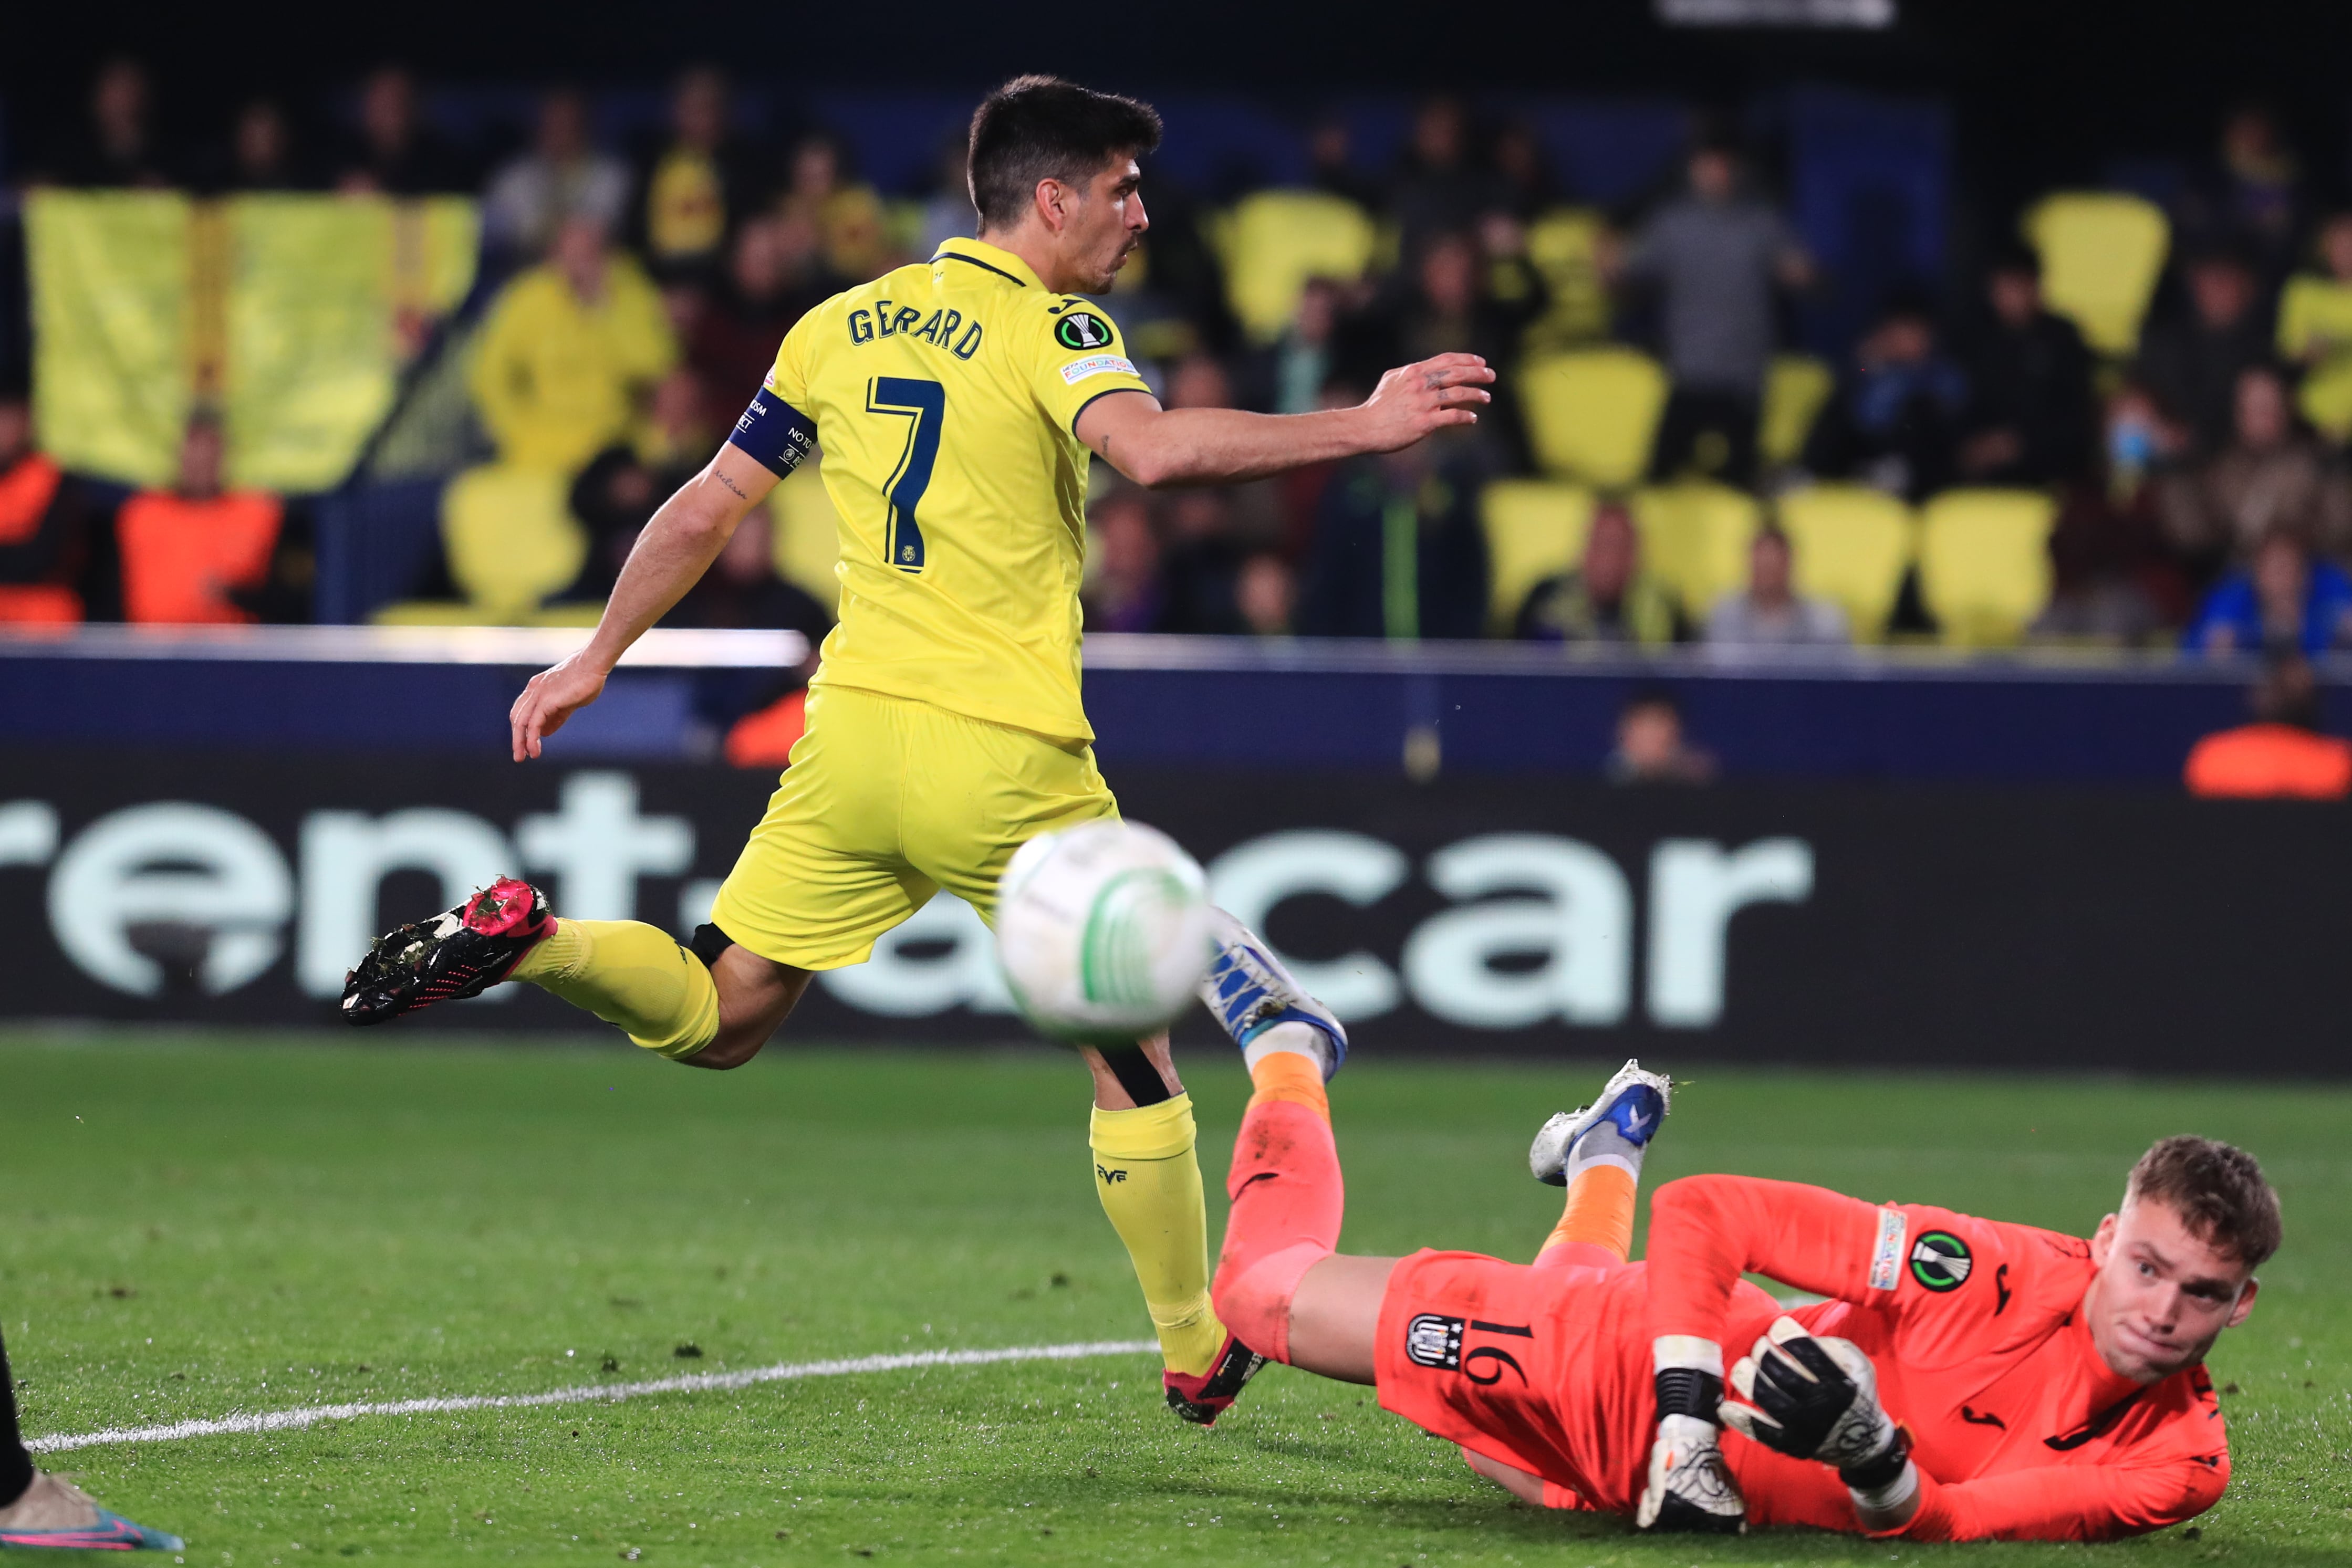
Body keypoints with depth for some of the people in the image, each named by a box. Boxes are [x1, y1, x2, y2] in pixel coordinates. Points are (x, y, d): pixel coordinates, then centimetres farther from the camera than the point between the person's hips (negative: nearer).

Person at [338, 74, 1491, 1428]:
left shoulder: (843, 326, 11)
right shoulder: (1048, 334, -8)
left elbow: (705, 511, 14)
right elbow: (1150, 450, -28)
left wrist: (598, 658, 23)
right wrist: (1359, 428, -27)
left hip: (851, 730, 5)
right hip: (1003, 758, -5)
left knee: (717, 1019, 11)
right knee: (1130, 1053, 10)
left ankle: (526, 943, -14)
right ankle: (1198, 1352, 17)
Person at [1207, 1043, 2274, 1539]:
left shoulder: (2180, 1464, -23)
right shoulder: (2002, 1273, -32)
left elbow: (1943, 1525, -31)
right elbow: (1704, 1214, -25)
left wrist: (1873, 1455, -52)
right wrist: (1685, 1427, -33)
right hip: (1634, 1362, -4)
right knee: (1267, 1286, 8)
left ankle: (1605, 1158, 62)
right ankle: (1287, 1053, 37)